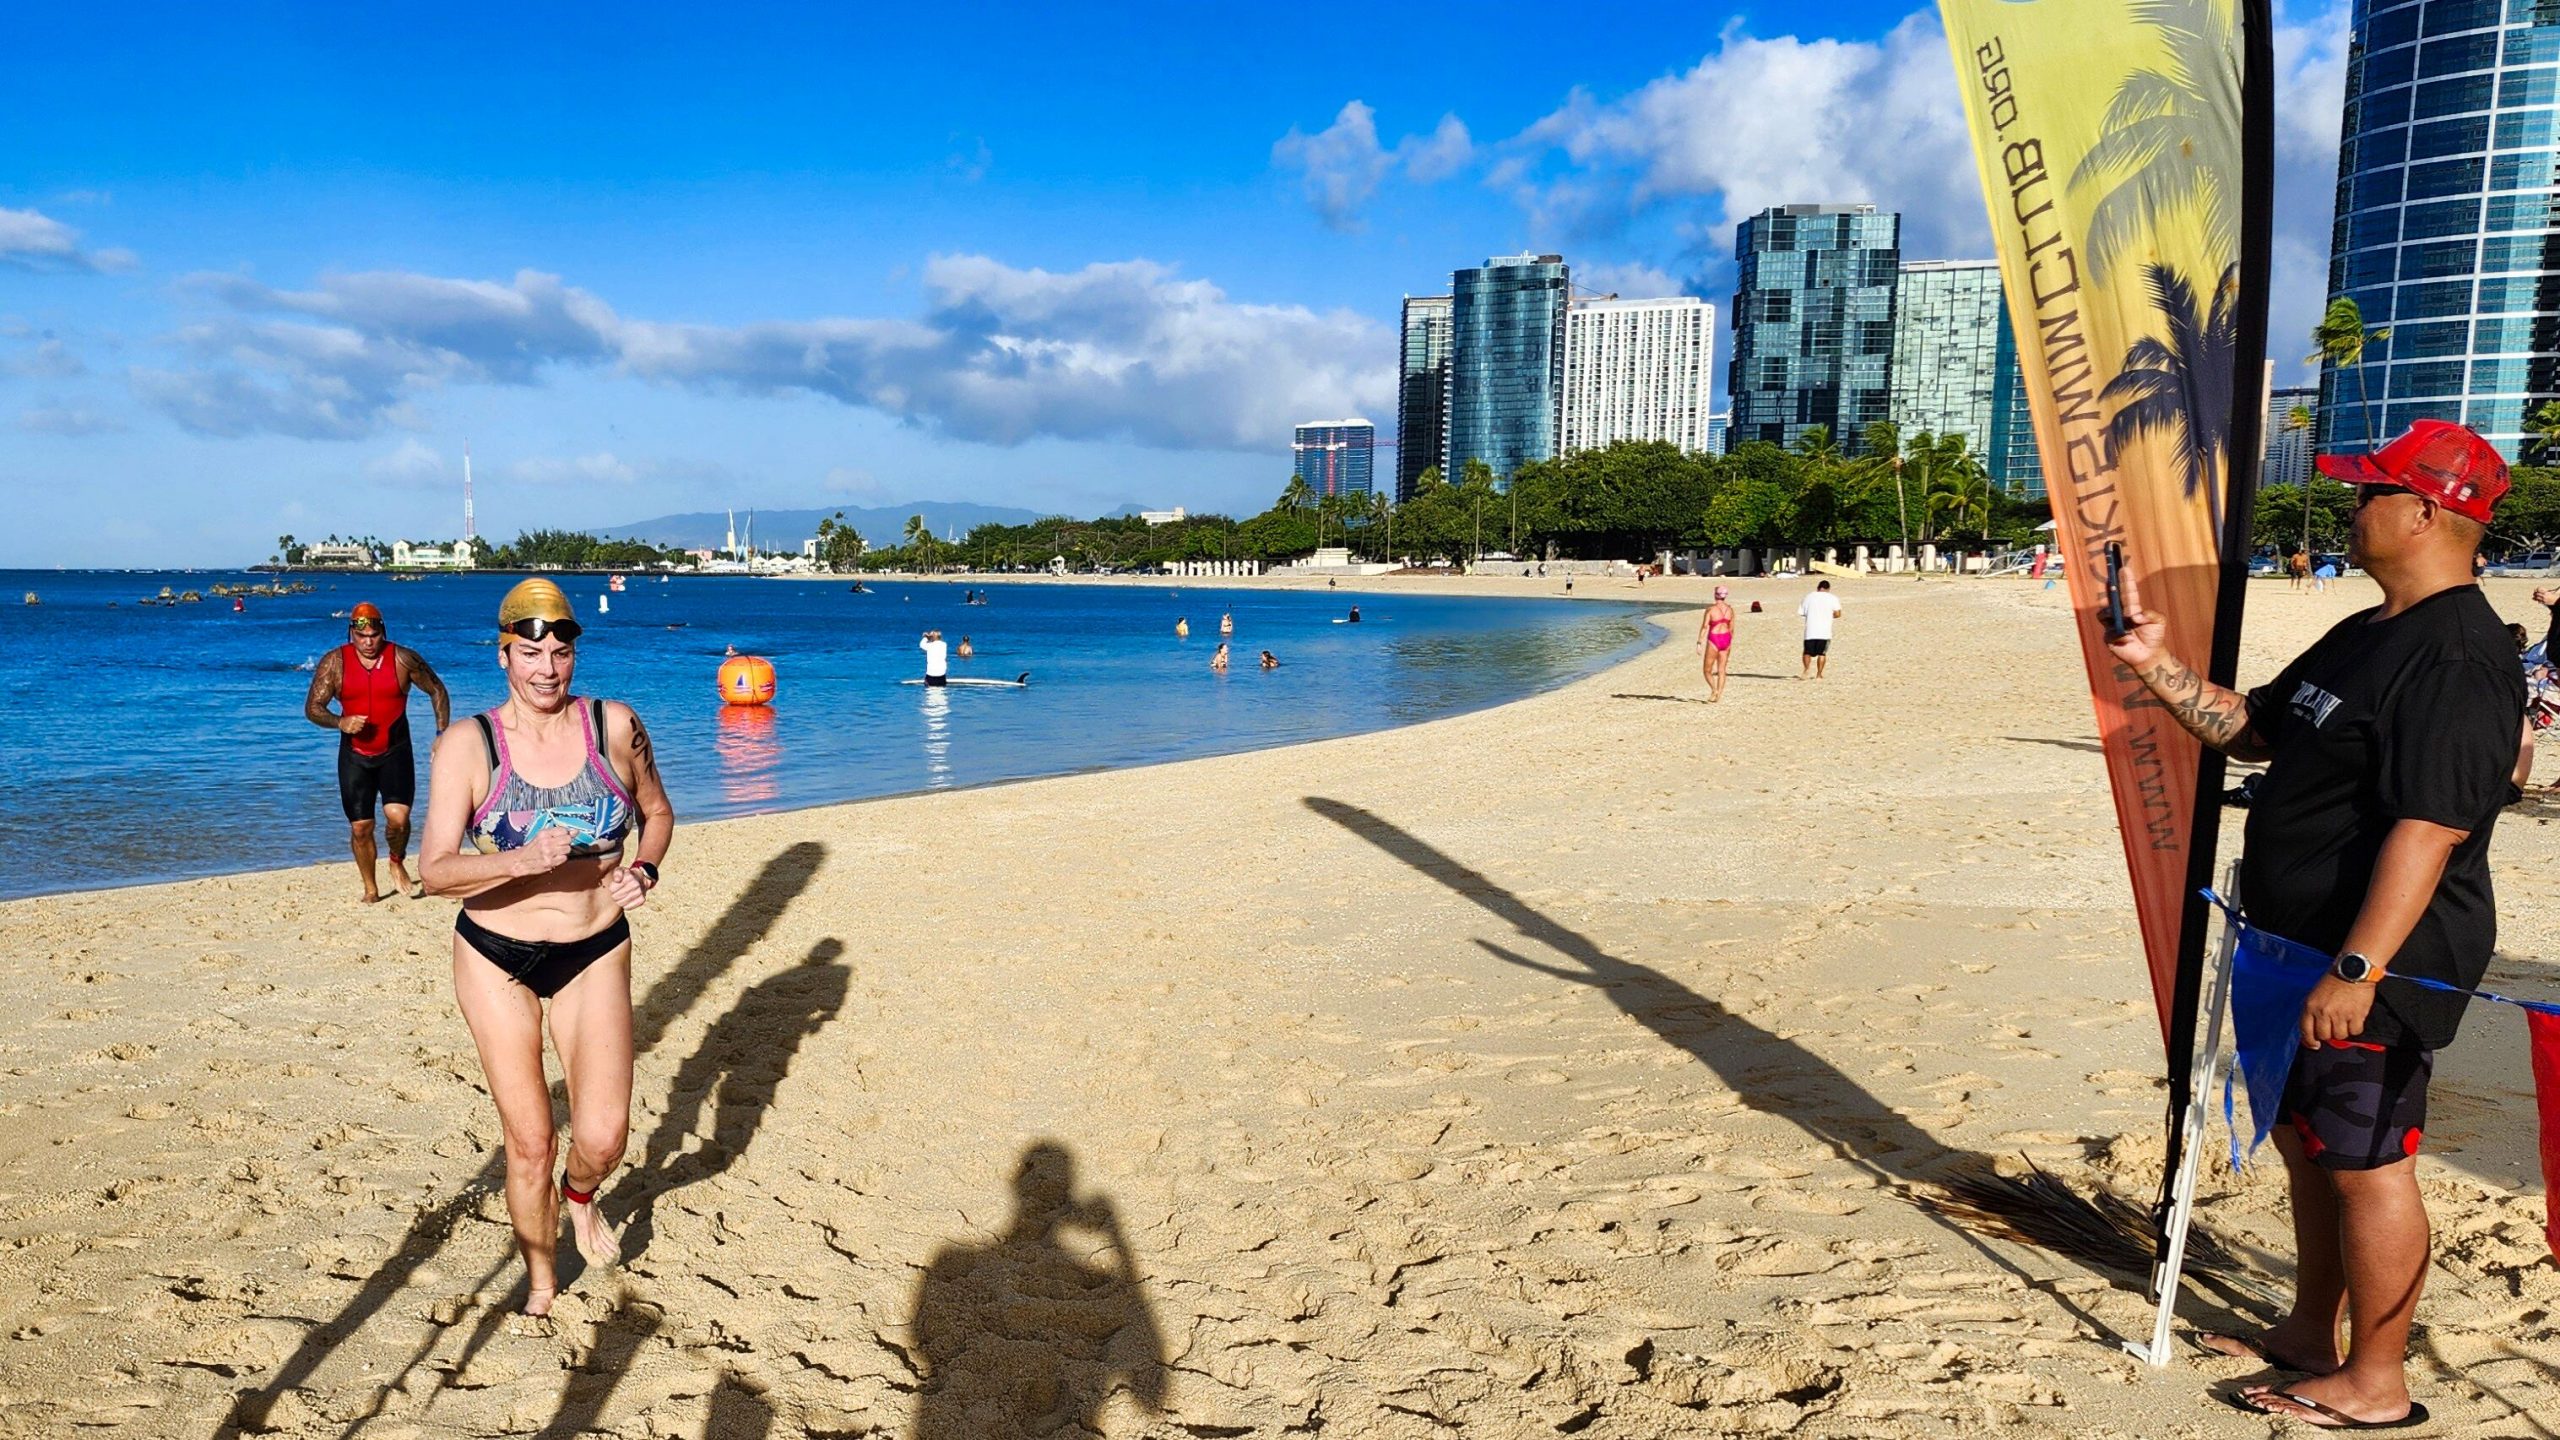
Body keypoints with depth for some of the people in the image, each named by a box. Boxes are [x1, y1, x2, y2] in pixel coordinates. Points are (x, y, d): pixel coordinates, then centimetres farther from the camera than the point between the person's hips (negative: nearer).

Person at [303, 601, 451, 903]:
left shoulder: (404, 659, -6)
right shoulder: (334, 662, -3)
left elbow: (437, 690, 7)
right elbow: (312, 708, -2)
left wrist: (442, 734, 1)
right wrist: (340, 722, -23)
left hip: (395, 753, -2)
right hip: (355, 756, 2)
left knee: (397, 816, -17)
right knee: (360, 827, 4)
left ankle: (398, 865, 14)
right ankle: (370, 889, 23)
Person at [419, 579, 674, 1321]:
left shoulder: (616, 726, -5)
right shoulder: (468, 745, -11)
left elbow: (657, 812, 12)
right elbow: (436, 871, -16)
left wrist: (644, 869, -8)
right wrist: (521, 860, -34)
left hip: (596, 953, 1)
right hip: (498, 959, -1)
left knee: (603, 1136, -5)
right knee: (528, 1140, 7)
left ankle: (580, 1195, 33)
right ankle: (541, 1282, 32)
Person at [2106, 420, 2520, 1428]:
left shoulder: (2457, 658, -20)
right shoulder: (2365, 637, 13)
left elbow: (2428, 829, -27)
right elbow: (2251, 730, 20)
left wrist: (2358, 969, -30)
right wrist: (2159, 665, 9)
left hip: (2379, 965, -10)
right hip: (2303, 946, 10)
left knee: (2365, 1162, 1)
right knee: (2307, 1141, 19)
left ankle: (2375, 1384, 16)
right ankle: (2312, 1336, 34)